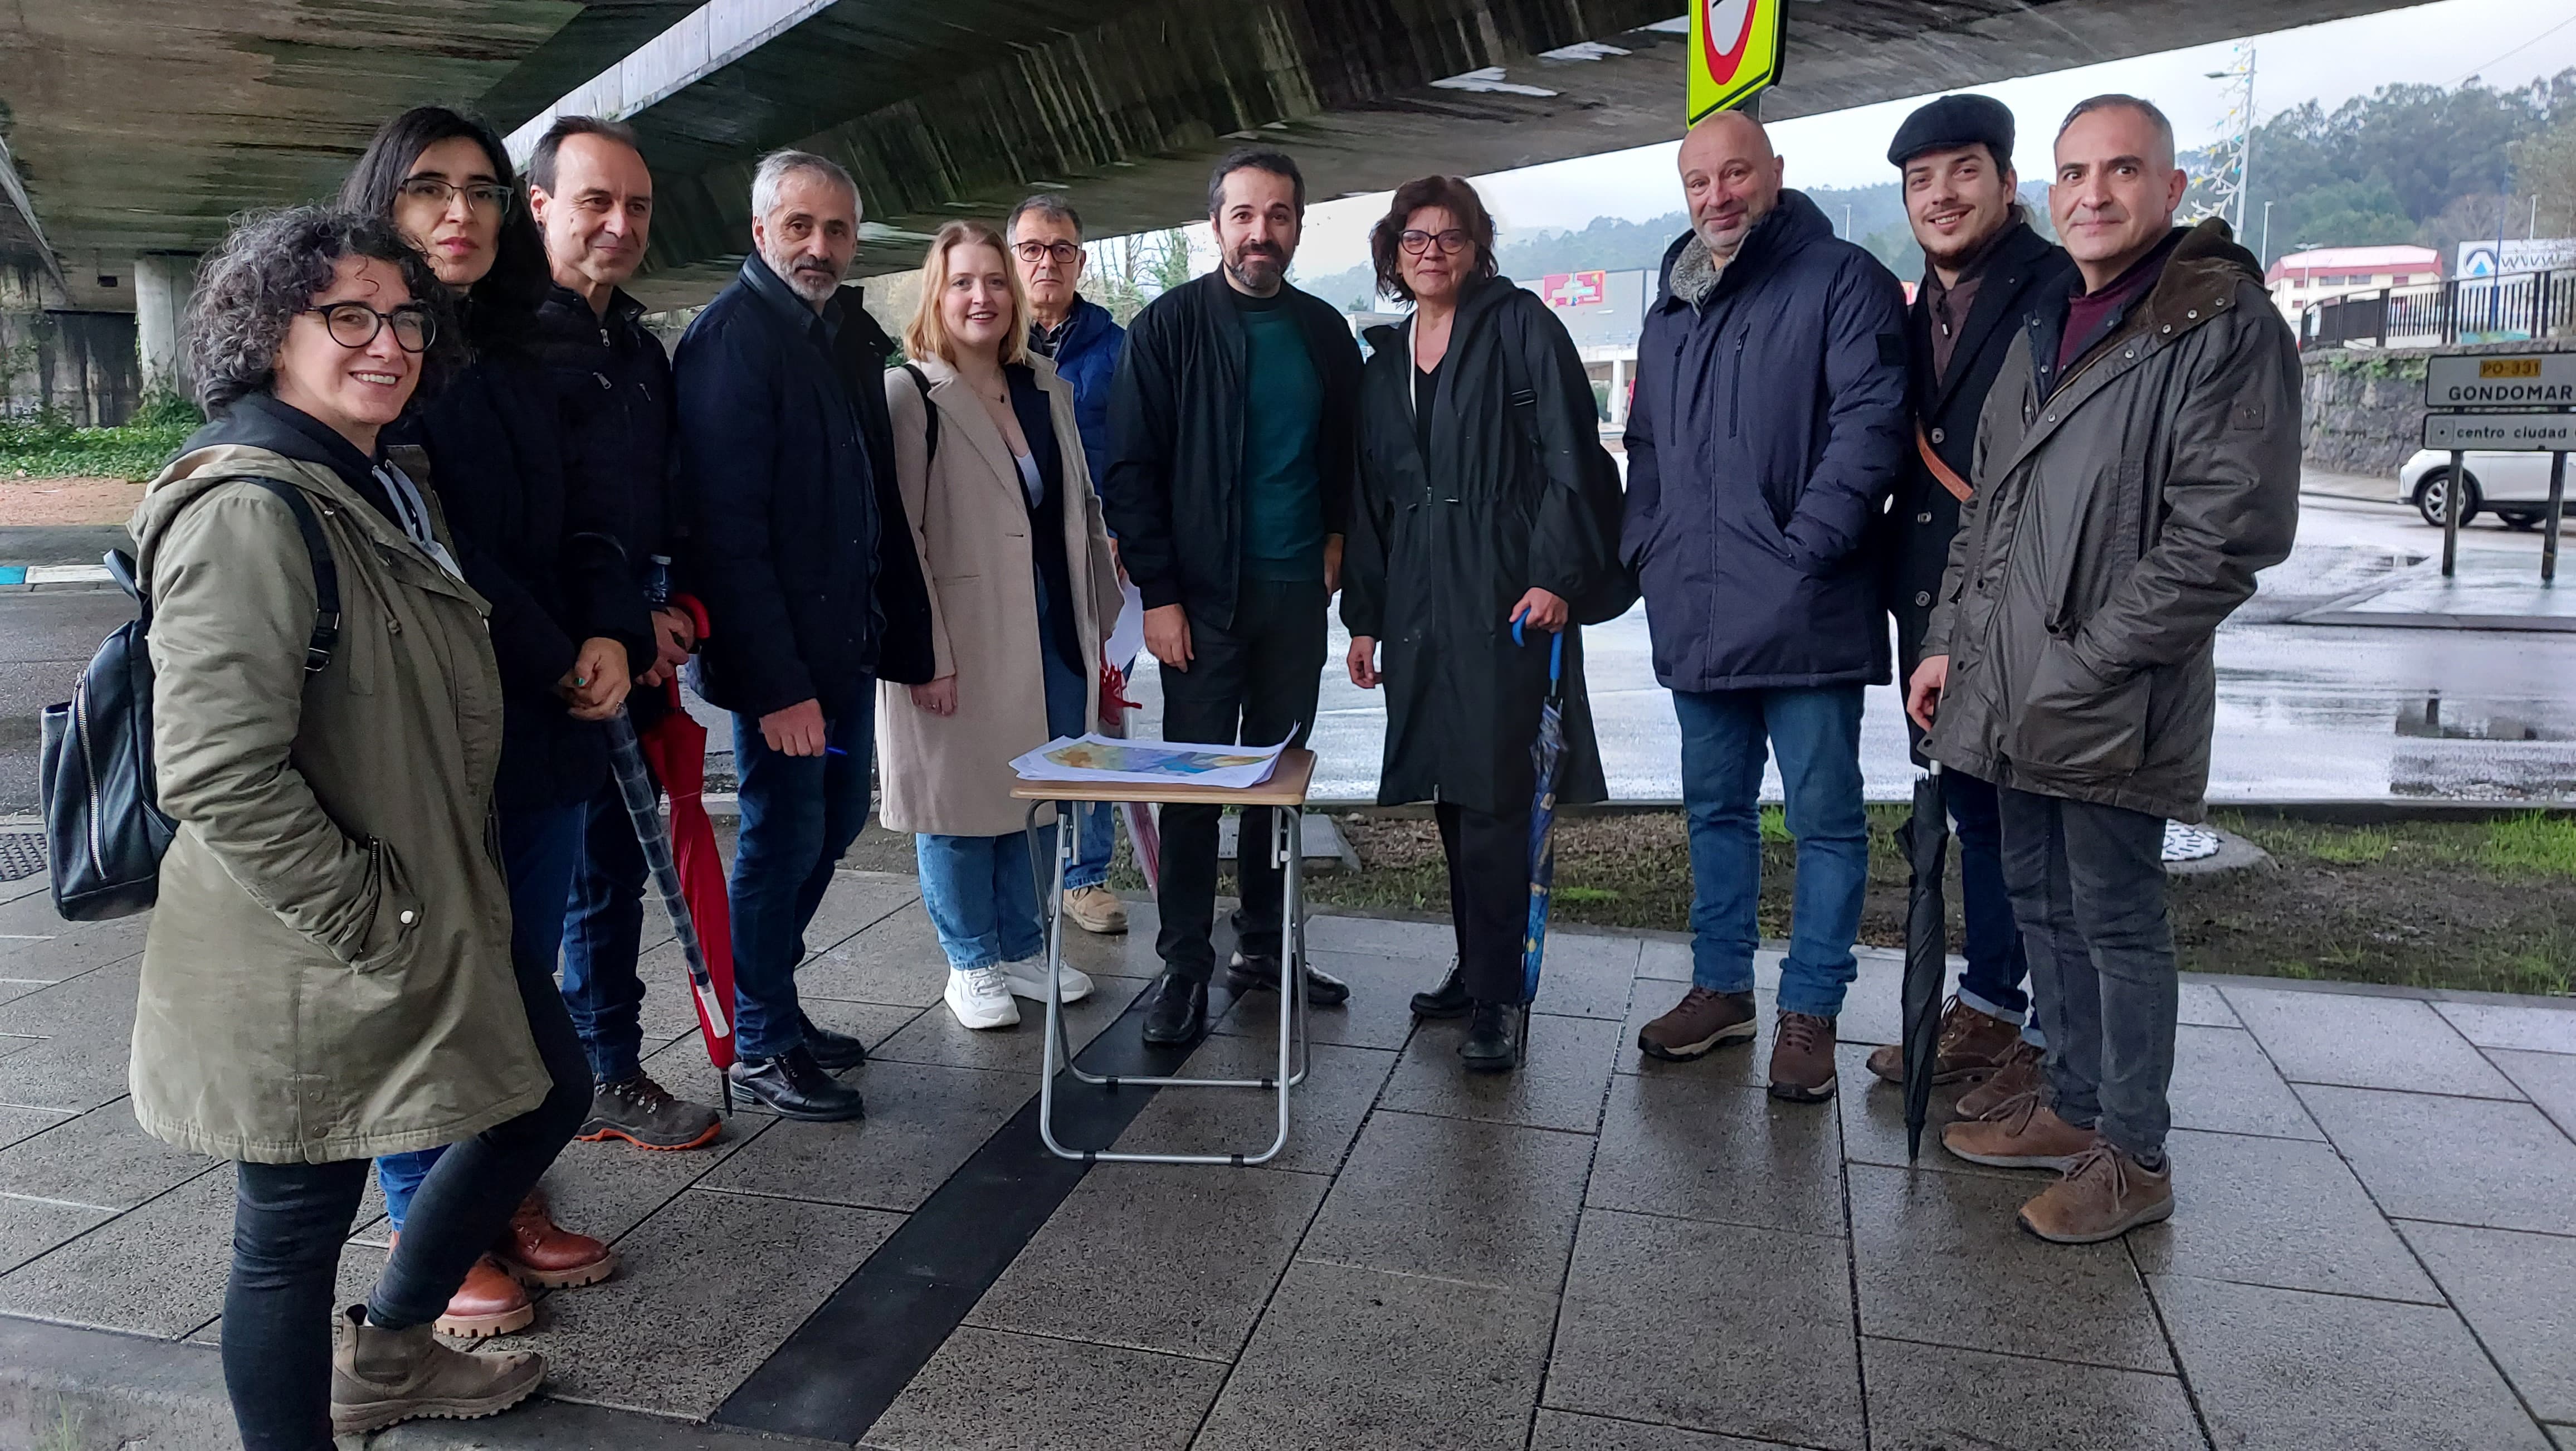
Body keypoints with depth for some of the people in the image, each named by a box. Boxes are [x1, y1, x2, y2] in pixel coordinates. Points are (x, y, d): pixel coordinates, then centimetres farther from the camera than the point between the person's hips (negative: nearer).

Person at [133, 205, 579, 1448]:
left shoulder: (386, 488, 11)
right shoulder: (248, 508, -21)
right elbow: (219, 779, -28)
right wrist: (372, 919, -21)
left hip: (432, 924, 10)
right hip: (305, 971, -10)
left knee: (548, 1092, 22)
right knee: (295, 1227, 5)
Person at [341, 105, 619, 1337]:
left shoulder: (511, 360, 15)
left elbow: (577, 516, 13)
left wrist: (611, 632, -5)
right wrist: (556, 660, -11)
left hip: (542, 725, 7)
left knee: (526, 977, 13)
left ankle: (510, 1200, 27)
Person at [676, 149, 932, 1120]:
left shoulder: (854, 338, 13)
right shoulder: (730, 337, -13)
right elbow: (727, 524, -20)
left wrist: (907, 638, 10)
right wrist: (776, 682, -23)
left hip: (849, 640, 9)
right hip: (778, 651, -8)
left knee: (836, 820, 17)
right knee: (785, 837, 1)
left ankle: (770, 998, 34)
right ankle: (762, 1043, 19)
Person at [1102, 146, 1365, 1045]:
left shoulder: (1324, 332, 9)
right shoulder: (1169, 328, -3)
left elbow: (1346, 454, 19)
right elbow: (1131, 471, -6)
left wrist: (1338, 539, 4)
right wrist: (1159, 593, -11)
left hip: (1296, 595, 4)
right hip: (1201, 597, -4)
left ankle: (1263, 948, 22)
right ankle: (1185, 964, 9)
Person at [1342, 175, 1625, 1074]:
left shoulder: (1520, 325, -1)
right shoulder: (1384, 359, 17)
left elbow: (1571, 456, -8)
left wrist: (1555, 576, -17)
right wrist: (1364, 617, 15)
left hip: (1506, 593, -6)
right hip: (1419, 597, 6)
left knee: (1494, 795, -7)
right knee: (1451, 792, 10)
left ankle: (1495, 999, -1)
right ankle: (1479, 968, 22)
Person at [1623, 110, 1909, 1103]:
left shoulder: (1843, 281, -4)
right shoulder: (1673, 311, 18)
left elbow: (1869, 423, -14)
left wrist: (1806, 546, -19)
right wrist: (1647, 547, 12)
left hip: (1804, 613, -7)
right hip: (1696, 618, 7)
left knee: (1825, 816, 2)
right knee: (1715, 808, 15)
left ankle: (1810, 1011, 14)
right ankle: (1721, 988, 28)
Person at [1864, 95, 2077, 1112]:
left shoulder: (2062, 292, -9)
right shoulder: (1919, 316, 15)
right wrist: (1901, 590, 11)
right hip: (1937, 614, 8)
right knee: (1975, 814, 17)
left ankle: (2053, 1040, 15)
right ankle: (1986, 1008, 30)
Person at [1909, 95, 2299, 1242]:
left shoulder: (2224, 324, -11)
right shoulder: (2040, 328, 14)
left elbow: (2227, 533, -17)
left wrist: (2086, 665, -17)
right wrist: (1948, 639, 12)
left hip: (2111, 707, -8)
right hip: (2011, 695, 8)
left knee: (2117, 921, 2)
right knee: (2042, 904, 17)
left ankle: (2134, 1156, 18)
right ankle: (2074, 1106, 33)